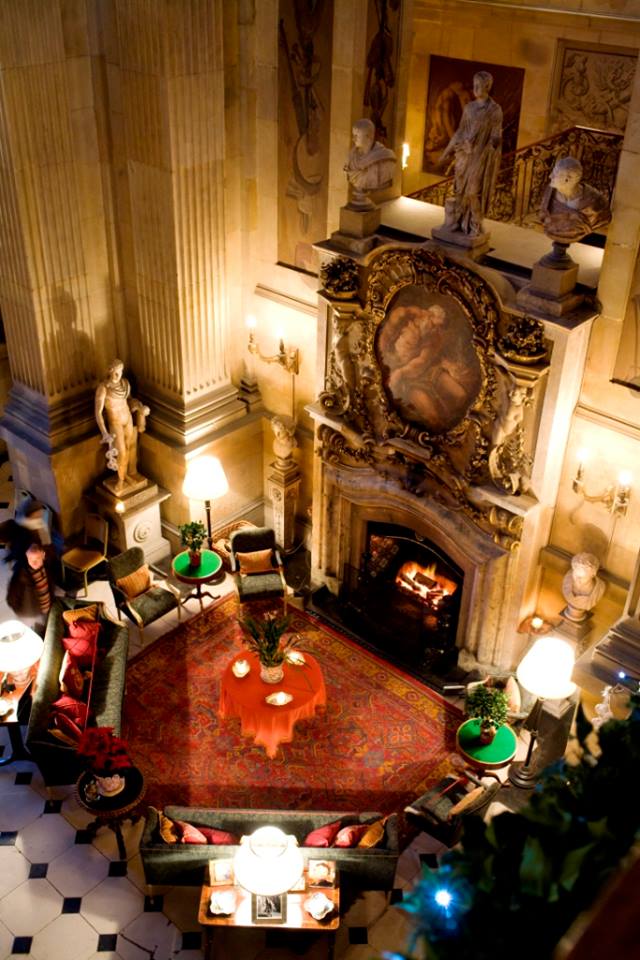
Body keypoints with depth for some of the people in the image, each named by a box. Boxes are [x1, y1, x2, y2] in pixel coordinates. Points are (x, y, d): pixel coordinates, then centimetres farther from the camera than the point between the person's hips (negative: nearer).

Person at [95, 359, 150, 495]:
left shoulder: (125, 383, -8)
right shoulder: (103, 387, -25)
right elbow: (98, 412, -24)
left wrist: (140, 406, -4)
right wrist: (104, 433, -32)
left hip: (128, 418, 5)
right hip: (115, 422, -5)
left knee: (132, 448, 17)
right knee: (122, 453, -5)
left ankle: (132, 472, 40)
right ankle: (121, 478, 19)